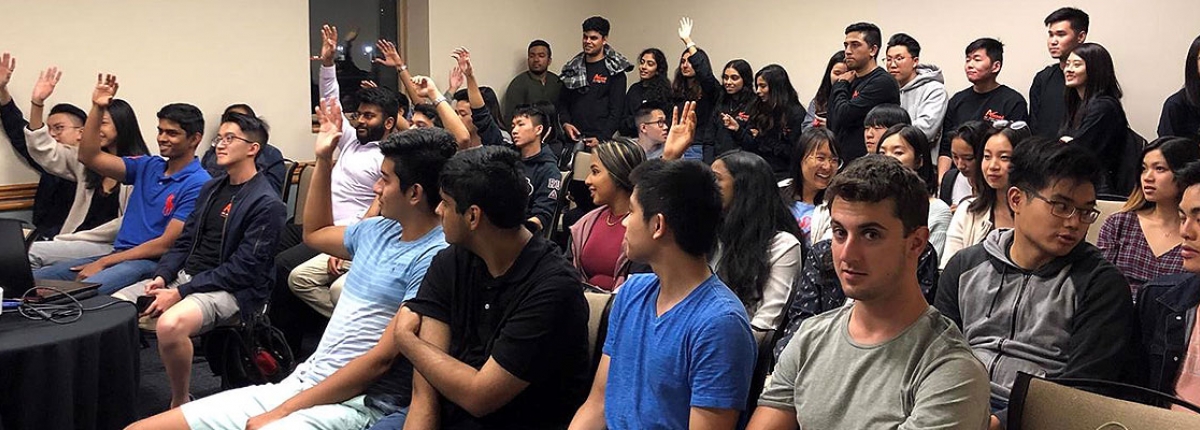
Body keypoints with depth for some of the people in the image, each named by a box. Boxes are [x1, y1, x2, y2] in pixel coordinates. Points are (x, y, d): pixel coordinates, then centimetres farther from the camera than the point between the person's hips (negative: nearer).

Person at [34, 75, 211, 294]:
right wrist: (97, 108, 2)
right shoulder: (148, 166, 15)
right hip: (118, 255, 8)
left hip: (152, 264, -8)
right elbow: (89, 157, 12)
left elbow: (166, 244, -14)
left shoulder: (198, 184, -9)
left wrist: (103, 262, -13)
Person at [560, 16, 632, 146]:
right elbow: (562, 101, 17)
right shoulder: (572, 68, 15)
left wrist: (601, 138, -14)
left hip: (601, 139, -3)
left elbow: (616, 110, -4)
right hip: (572, 139, 4)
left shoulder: (615, 71, 1)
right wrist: (565, 123, -3)